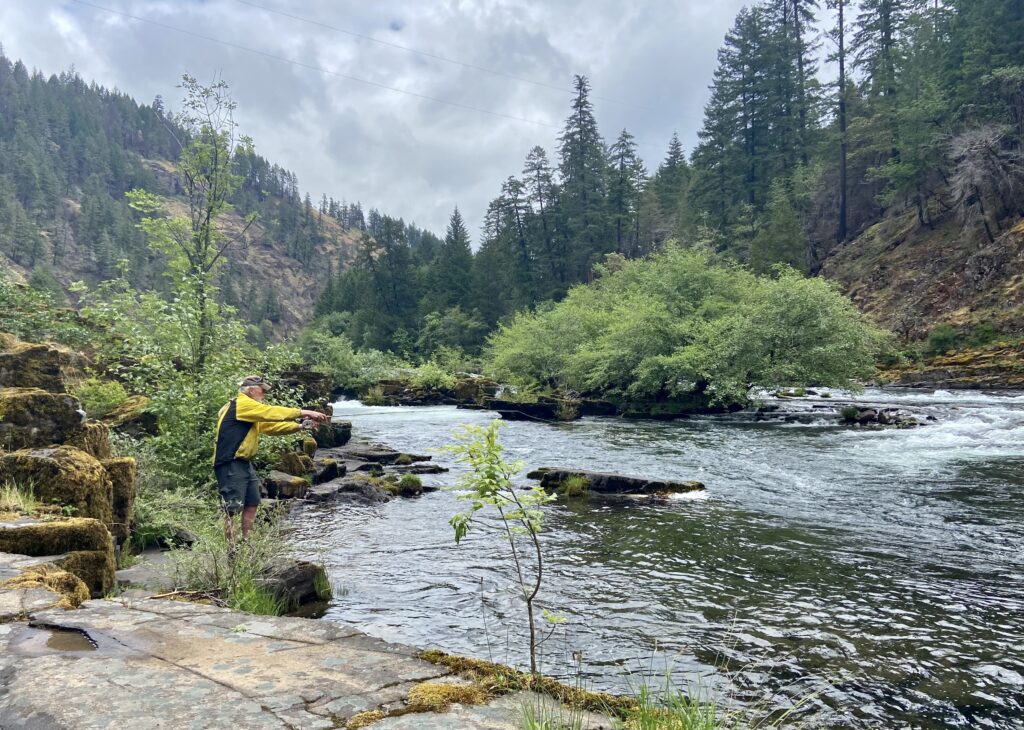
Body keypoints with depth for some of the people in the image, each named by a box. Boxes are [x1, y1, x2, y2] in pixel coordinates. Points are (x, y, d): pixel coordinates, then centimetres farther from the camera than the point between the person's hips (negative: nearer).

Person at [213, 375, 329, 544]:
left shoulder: (251, 413, 21)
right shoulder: (242, 404, -11)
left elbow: (271, 426, 16)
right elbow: (272, 413, -18)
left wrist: (300, 426, 4)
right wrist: (304, 412, -16)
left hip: (243, 463, 11)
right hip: (230, 464, -11)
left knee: (252, 504, 14)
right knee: (232, 509, -10)